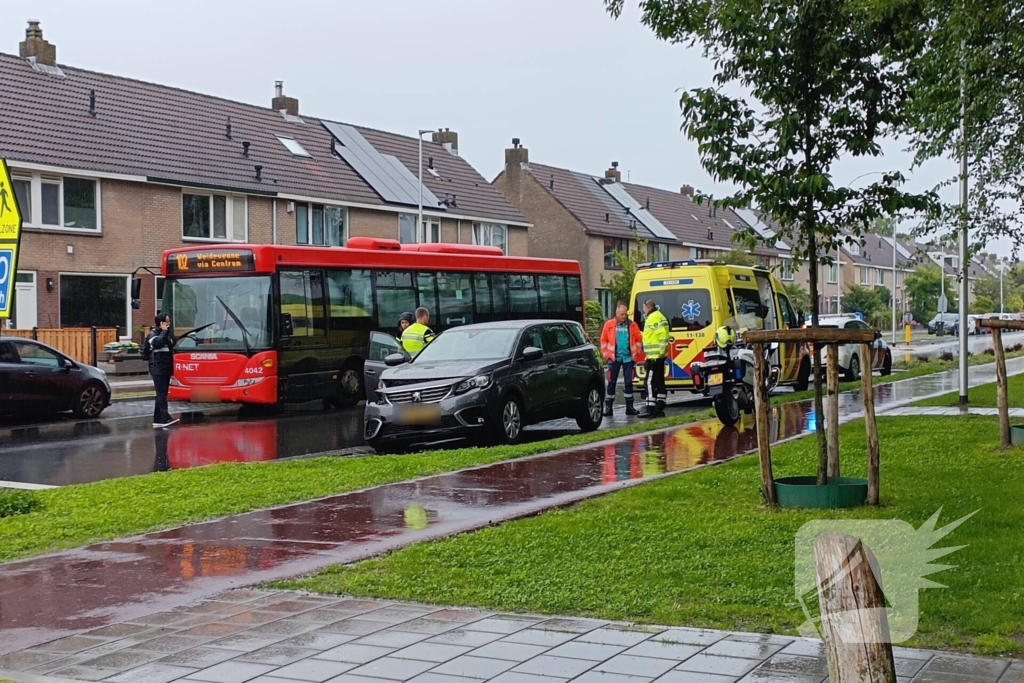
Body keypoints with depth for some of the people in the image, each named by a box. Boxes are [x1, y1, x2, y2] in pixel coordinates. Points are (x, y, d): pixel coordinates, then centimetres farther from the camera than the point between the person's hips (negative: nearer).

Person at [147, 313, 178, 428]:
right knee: (161, 394, -14)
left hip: (166, 368, 8)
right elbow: (157, 343, -25)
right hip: (158, 368, -8)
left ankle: (157, 420, 12)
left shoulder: (168, 333, 18)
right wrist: (164, 331, -16)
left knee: (162, 394, 9)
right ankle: (165, 418, -23)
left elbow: (173, 346, 25)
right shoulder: (153, 333, -5)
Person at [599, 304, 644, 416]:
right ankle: (608, 407, 6)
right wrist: (606, 354, -2)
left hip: (628, 358, 1)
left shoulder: (632, 325, 2)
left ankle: (629, 407, 14)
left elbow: (639, 340, 5)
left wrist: (635, 353, -1)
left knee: (628, 382, 6)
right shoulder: (609, 325, -1)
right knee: (612, 382, 1)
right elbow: (604, 340, 2)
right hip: (614, 358, -1)